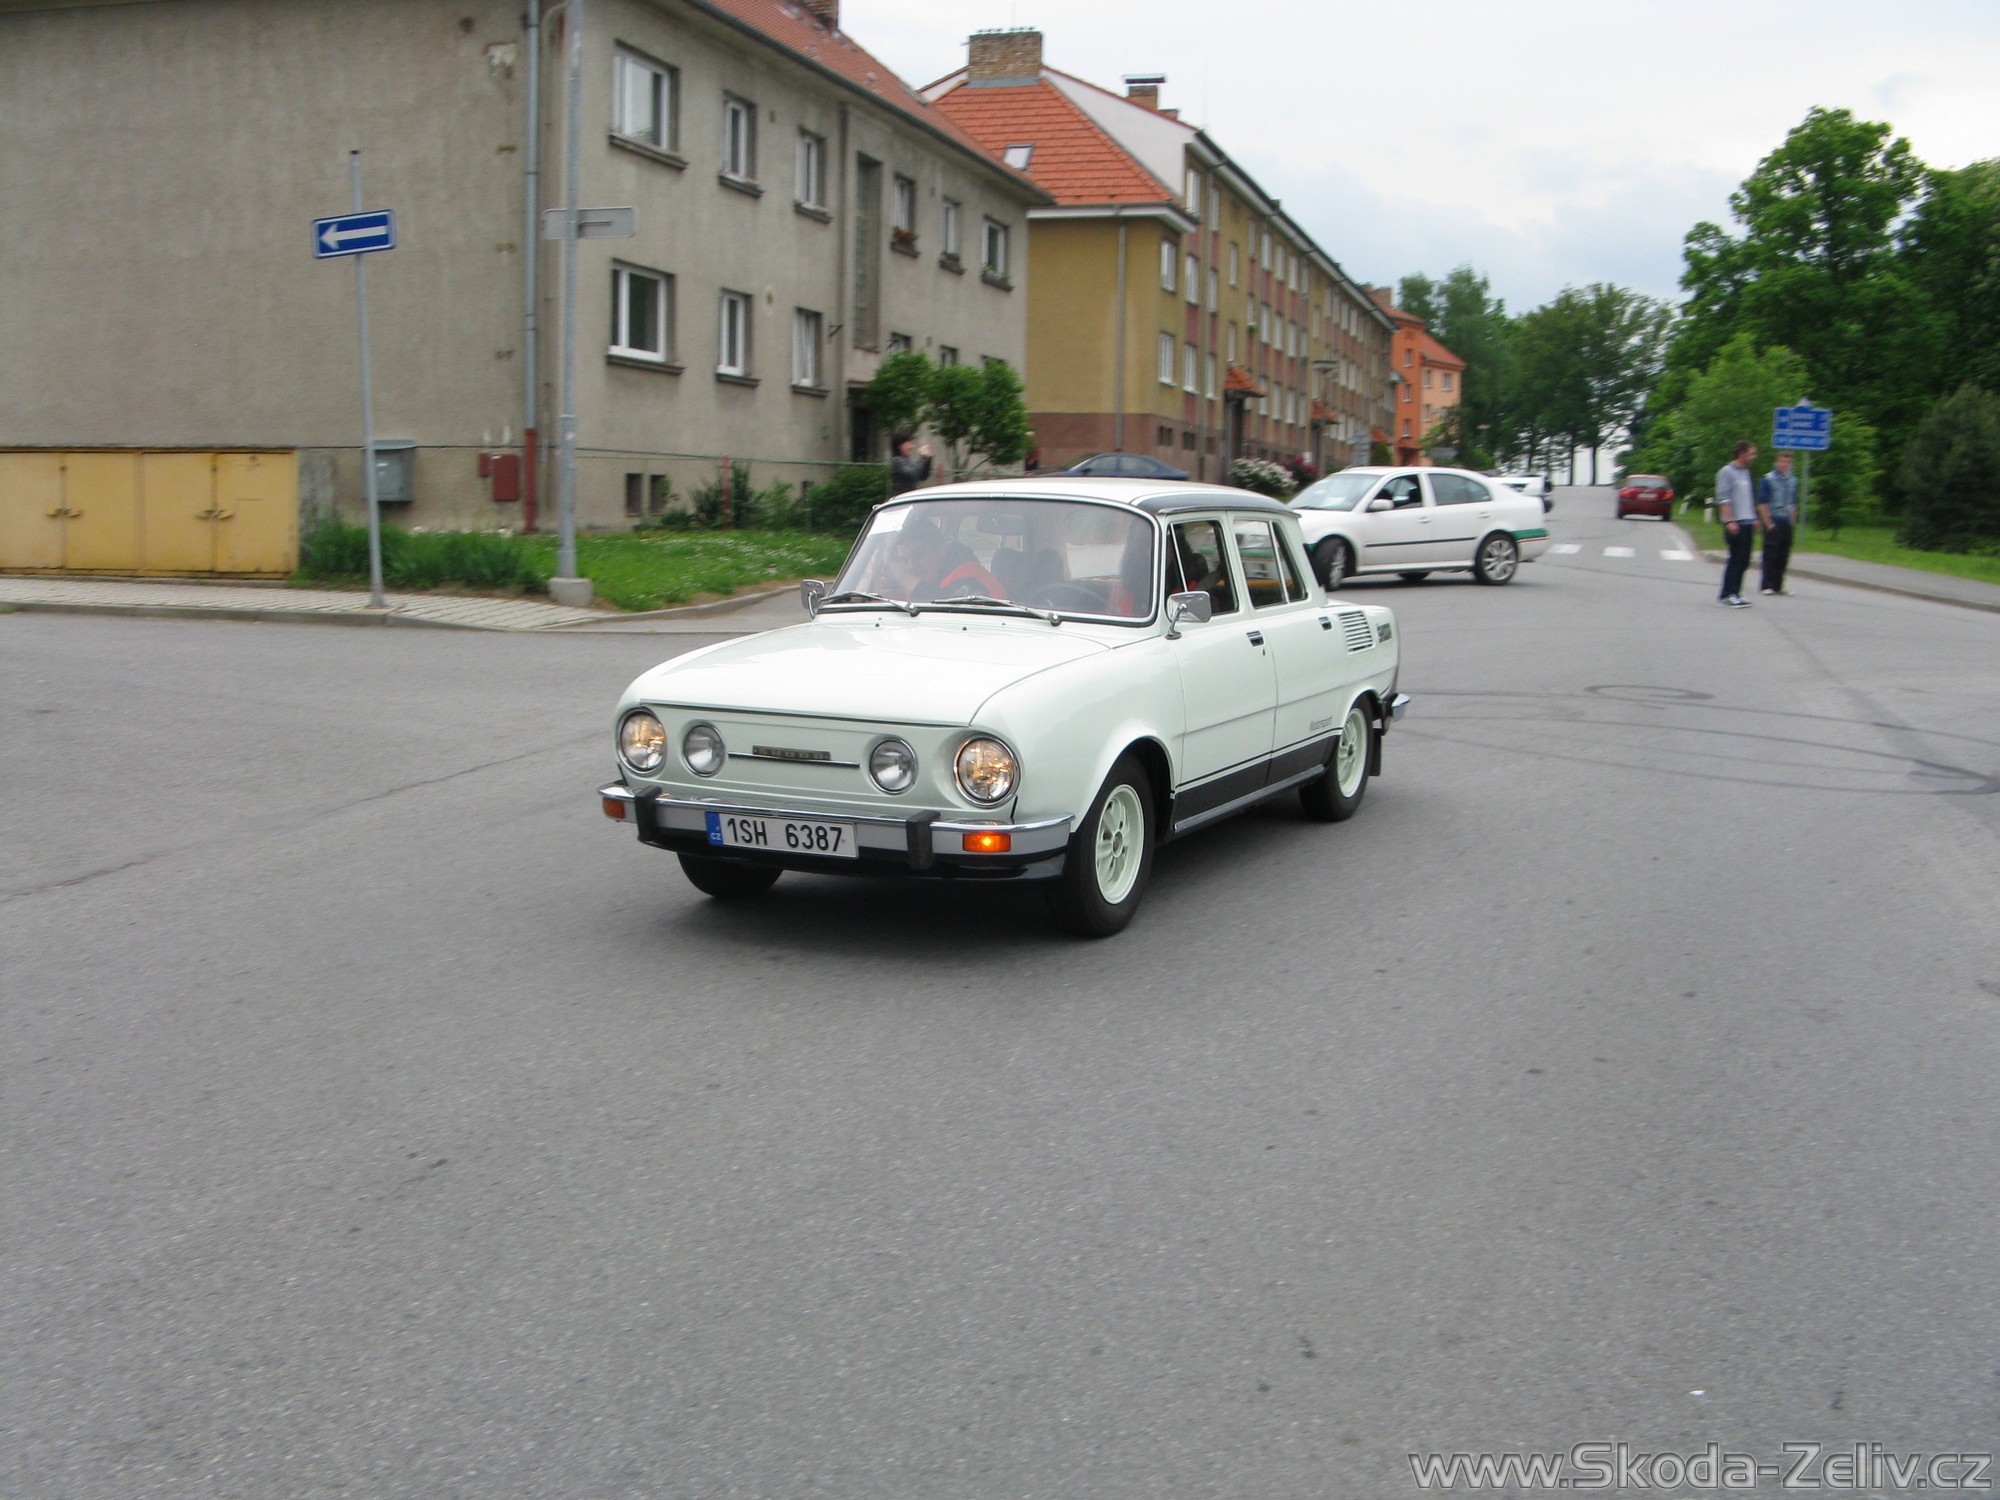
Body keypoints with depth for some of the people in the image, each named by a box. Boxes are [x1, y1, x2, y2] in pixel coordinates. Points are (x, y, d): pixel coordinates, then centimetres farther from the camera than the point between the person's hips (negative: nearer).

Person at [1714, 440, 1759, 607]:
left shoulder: (1745, 472, 18)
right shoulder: (1726, 472, -7)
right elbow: (1723, 499, -13)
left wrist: (1754, 518, 21)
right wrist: (1730, 521, -19)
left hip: (1747, 523, 8)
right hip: (1735, 524, -8)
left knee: (1743, 561, 7)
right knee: (1736, 560, -8)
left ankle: (1733, 593, 12)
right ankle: (1728, 594, -3)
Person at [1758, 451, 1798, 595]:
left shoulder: (1793, 481, 12)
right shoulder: (1768, 479, -4)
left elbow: (1793, 503, 20)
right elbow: (1762, 504, -6)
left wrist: (1792, 521, 13)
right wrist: (1768, 524, -11)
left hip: (1787, 523, 5)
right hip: (1773, 522, -5)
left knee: (1784, 556, 5)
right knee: (1770, 555, -5)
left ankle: (1778, 585, 11)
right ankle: (1767, 586, -1)